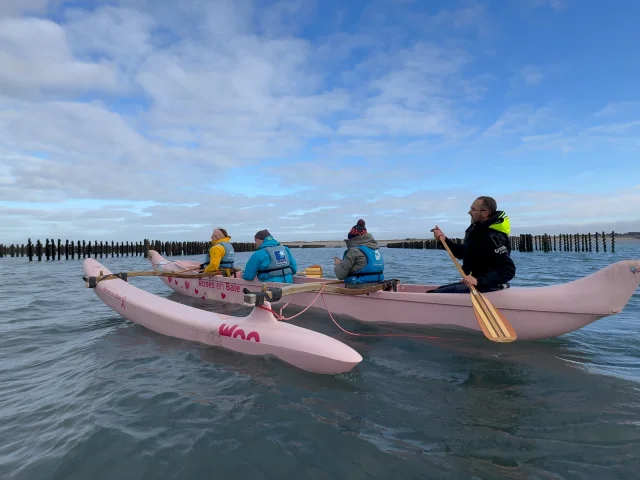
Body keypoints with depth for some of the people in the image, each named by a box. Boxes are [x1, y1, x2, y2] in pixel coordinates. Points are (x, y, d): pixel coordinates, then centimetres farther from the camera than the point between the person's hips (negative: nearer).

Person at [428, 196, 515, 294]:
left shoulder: (493, 237, -22)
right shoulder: (475, 229, 8)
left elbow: (509, 270, -27)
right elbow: (461, 253, 19)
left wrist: (478, 281, -35)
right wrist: (444, 240, 5)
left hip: (488, 286, -10)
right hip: (473, 283, 10)